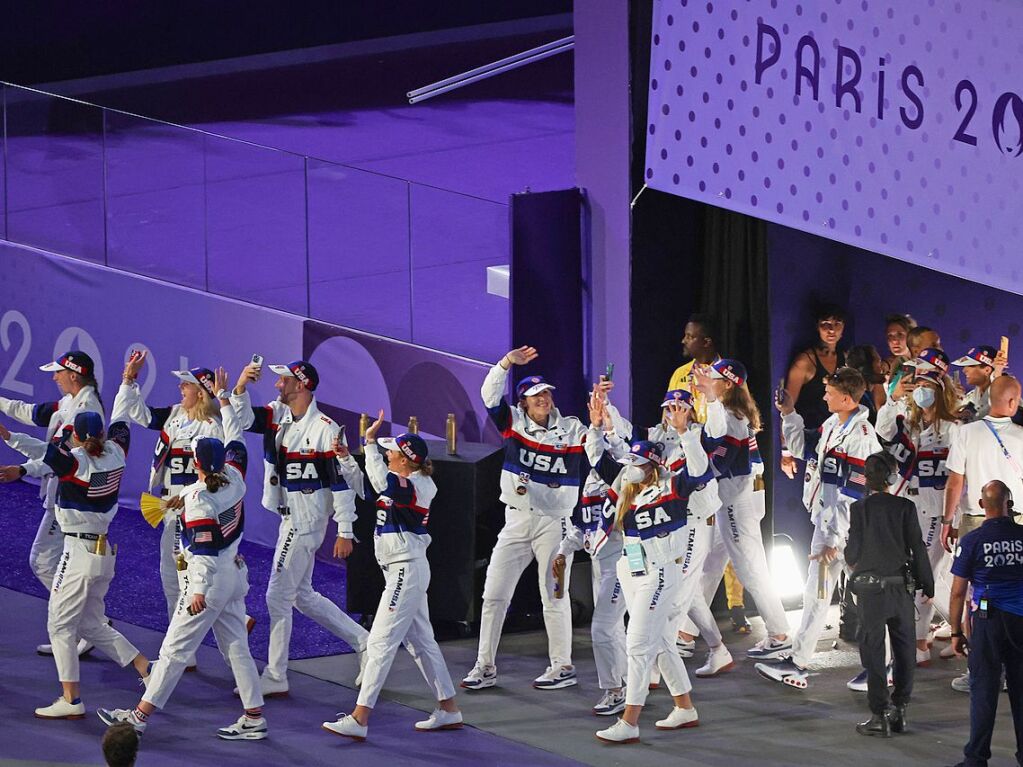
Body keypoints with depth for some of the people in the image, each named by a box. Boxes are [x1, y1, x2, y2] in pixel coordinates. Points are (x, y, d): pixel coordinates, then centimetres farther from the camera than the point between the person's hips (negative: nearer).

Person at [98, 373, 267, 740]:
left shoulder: (198, 500, -18)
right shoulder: (234, 478, -1)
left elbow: (204, 548, -23)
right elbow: (235, 438, 15)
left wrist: (199, 590, -24)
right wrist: (224, 397, 25)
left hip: (208, 577, -8)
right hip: (235, 573, 8)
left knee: (175, 648, -3)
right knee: (236, 647, 12)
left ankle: (140, 716, 3)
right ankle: (254, 718, 12)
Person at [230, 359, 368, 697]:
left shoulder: (325, 429, -17)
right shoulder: (277, 415, 5)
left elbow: (342, 480, -16)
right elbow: (242, 419, -4)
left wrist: (345, 532, -17)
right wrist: (241, 386, -22)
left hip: (307, 520, -9)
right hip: (290, 518, 9)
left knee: (278, 596, -4)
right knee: (302, 596, 17)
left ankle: (275, 678, 3)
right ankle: (363, 642, 26)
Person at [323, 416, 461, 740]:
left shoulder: (411, 487, -19)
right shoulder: (410, 483, 10)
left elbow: (381, 483, -38)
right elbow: (366, 485, 24)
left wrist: (371, 442, -31)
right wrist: (347, 458, 13)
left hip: (406, 571, -11)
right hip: (406, 570, 11)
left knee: (381, 642, -11)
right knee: (421, 641, 17)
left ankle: (359, 719, -12)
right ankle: (448, 710, 24)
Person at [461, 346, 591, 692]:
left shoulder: (572, 430, -1)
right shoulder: (514, 423, 2)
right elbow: (490, 394, -10)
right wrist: (507, 363, -23)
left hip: (555, 521, -2)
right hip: (517, 520, 3)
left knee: (554, 596, 1)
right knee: (494, 594, 3)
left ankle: (563, 666, 12)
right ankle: (485, 667, 10)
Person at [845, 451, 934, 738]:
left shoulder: (859, 508, -8)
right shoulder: (905, 507, -4)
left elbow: (853, 552, -6)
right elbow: (917, 547, -3)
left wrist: (853, 563, 18)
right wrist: (927, 585, 6)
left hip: (870, 588, -2)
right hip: (901, 587, 2)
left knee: (873, 651, 3)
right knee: (904, 650, 14)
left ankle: (880, 714, -1)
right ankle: (899, 710, 16)